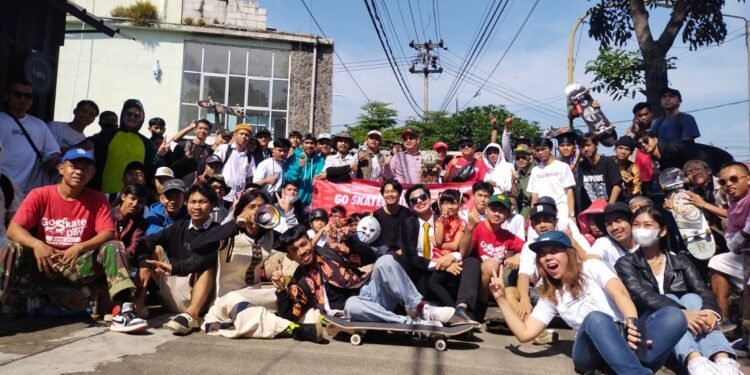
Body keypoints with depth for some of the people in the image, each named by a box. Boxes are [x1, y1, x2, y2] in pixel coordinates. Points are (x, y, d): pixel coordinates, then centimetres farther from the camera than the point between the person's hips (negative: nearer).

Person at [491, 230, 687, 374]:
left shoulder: (591, 267, 12)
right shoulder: (550, 296, 20)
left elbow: (620, 292, -8)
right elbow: (525, 334, 12)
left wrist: (632, 324, -29)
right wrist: (502, 298, 7)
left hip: (628, 343, 0)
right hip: (593, 353, 0)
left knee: (674, 316, -27)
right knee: (595, 318, -34)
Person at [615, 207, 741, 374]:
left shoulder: (680, 261, 15)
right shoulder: (626, 264, 5)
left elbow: (703, 291, -2)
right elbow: (641, 296, -14)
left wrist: (710, 311, -27)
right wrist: (681, 312, -32)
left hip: (691, 328, 3)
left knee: (692, 298, -24)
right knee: (671, 299, -27)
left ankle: (724, 361, -47)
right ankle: (695, 362, -53)